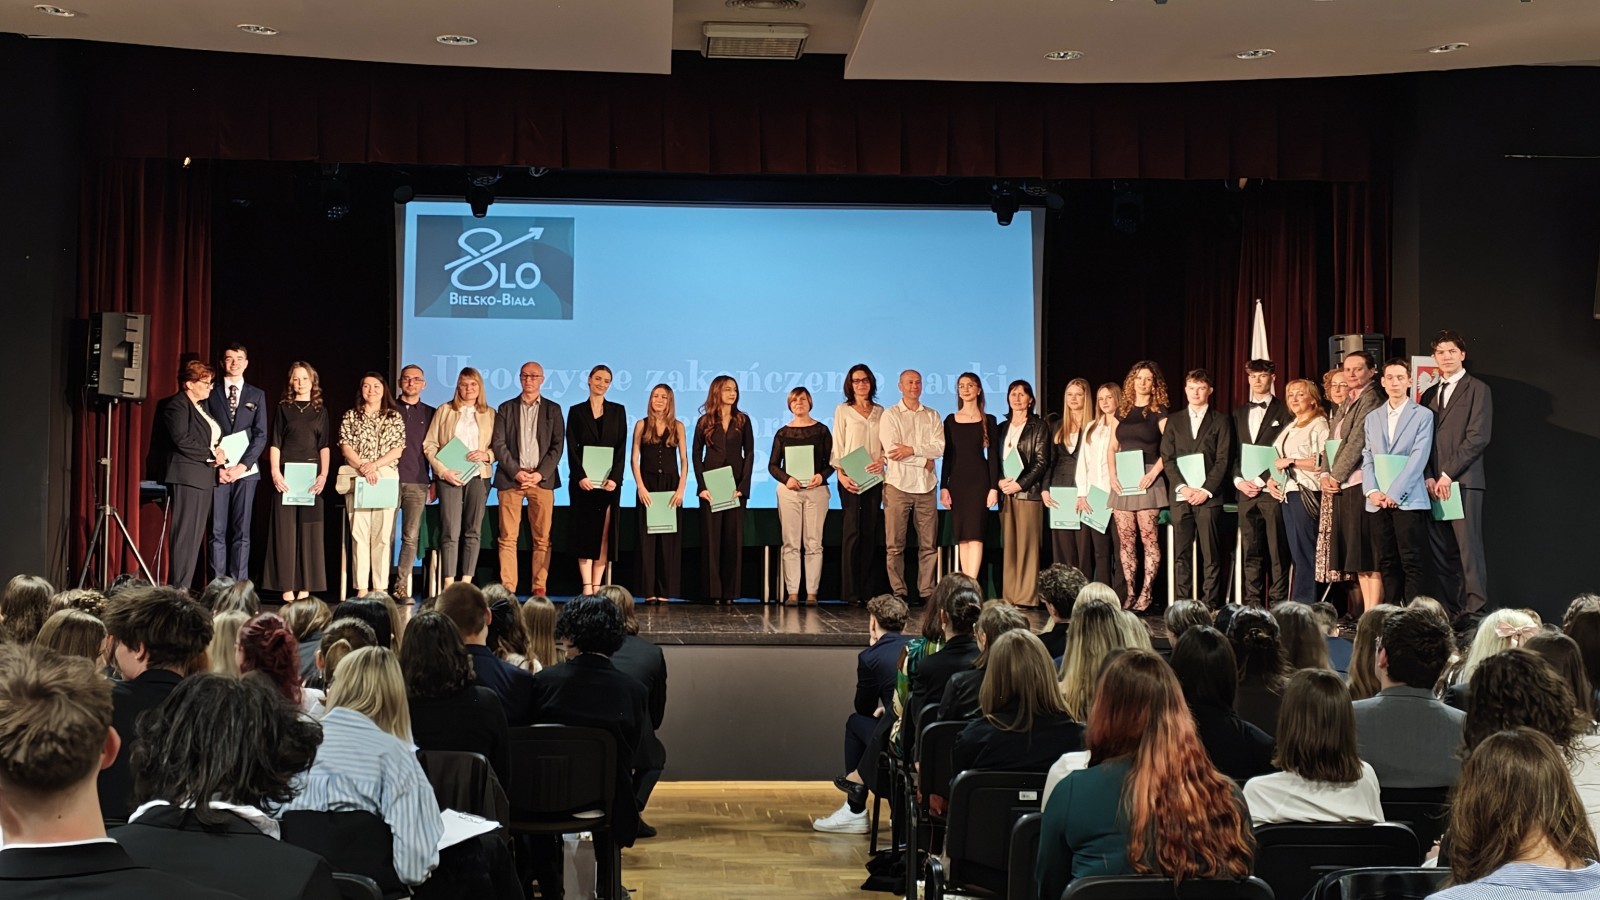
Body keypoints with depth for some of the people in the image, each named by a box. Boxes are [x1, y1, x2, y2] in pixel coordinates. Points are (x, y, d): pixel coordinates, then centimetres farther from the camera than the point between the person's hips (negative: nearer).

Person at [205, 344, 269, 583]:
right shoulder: (211, 393, 9)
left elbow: (261, 435, 5)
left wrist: (242, 465, -7)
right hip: (217, 471, 0)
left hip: (245, 471, 1)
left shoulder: (257, 395, 11)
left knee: (241, 531, -1)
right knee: (218, 531, -2)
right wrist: (217, 466, -7)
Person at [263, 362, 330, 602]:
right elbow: (275, 444, 3)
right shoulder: (284, 409, 7)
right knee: (285, 529, -3)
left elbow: (324, 447, 8)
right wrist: (275, 473, -9)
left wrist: (324, 474, -4)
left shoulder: (320, 412, 12)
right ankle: (286, 586, -1)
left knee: (309, 530, 2)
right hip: (286, 474, -2)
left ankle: (305, 586, 6)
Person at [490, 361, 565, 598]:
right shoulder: (506, 408, 12)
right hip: (510, 478, 0)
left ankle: (539, 588, 2)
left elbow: (557, 445, 5)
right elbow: (498, 444, 4)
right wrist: (516, 472, -8)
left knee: (542, 538, -2)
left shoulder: (553, 410, 12)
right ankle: (508, 588, -2)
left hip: (542, 479, 0)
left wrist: (540, 474, -8)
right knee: (507, 538, -3)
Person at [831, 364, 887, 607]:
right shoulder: (842, 410, 6)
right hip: (850, 478, -3)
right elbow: (838, 445, 1)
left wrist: (882, 460, -8)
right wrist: (841, 474, -10)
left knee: (870, 532, 2)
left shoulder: (880, 412, 14)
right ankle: (851, 592, -6)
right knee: (852, 532, -8)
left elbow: (887, 443, 13)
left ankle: (867, 589, 5)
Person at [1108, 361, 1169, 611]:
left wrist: (1154, 472, -15)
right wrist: (1112, 474, 2)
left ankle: (1146, 593, -5)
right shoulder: (1122, 411, 16)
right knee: (1125, 539, 3)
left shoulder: (1158, 412, 2)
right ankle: (1129, 593, 6)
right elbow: (1112, 447, 16)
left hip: (1146, 480, -5)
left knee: (1148, 537, -7)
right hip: (1122, 482, 5)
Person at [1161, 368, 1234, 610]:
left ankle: (1210, 605, 0)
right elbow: (1167, 459, 7)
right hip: (1181, 495, 2)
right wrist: (1183, 487, -6)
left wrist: (1206, 490, -10)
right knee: (1181, 554, 0)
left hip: (1209, 496, -2)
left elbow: (1223, 460, 0)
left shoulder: (1219, 422, 8)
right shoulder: (1174, 422, 15)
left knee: (1211, 555, -3)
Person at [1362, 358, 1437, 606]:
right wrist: (1372, 491, -4)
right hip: (1379, 500, 5)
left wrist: (1394, 493, -13)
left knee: (1413, 562, -7)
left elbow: (1418, 458, -7)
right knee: (1387, 562, 5)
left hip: (1408, 500, -4)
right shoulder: (1372, 417, 16)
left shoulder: (1423, 415, 2)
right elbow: (1367, 457, 12)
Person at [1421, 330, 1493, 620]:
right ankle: (1452, 613, 5)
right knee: (1441, 552, 2)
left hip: (1464, 481, -5)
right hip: (1434, 484, 6)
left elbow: (1478, 437, -7)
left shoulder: (1477, 389, 2)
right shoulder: (1429, 395, 20)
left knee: (1469, 549, -9)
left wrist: (1448, 474, -11)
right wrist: (1430, 477, 0)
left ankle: (1475, 613, -7)